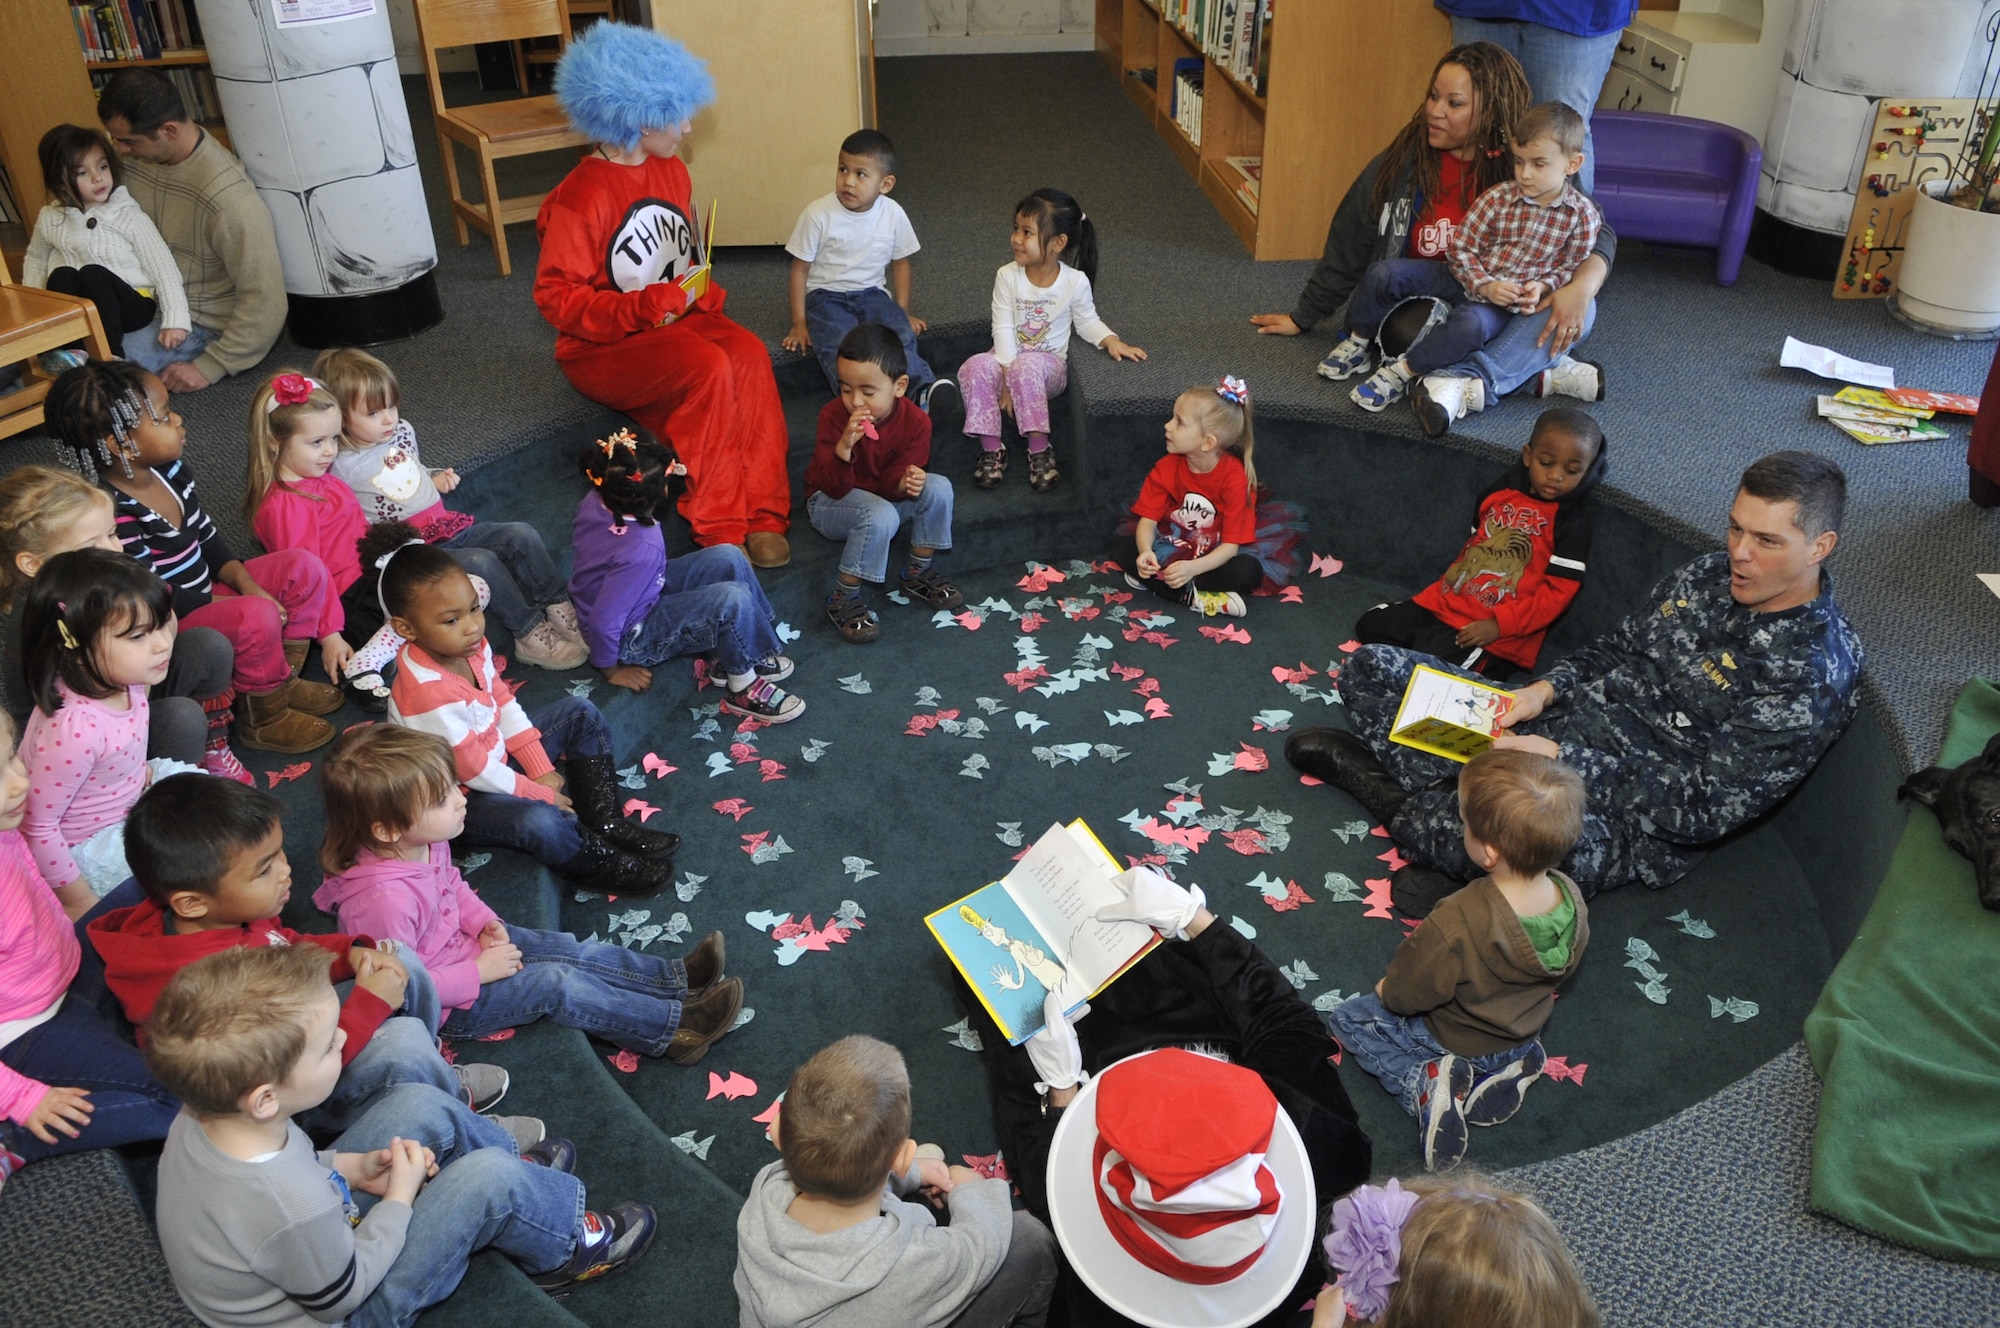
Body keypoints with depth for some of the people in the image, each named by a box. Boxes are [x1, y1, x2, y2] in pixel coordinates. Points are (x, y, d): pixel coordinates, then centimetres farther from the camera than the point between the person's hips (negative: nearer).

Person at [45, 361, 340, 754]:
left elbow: (208, 538, 10)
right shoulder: (113, 511, -28)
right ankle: (264, 717, -6)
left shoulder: (169, 469, -2)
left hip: (206, 594, 9)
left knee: (304, 568, 1)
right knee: (258, 617, -32)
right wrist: (236, 602, -19)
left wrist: (247, 585, -6)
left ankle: (284, 680, 10)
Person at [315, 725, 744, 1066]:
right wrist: (478, 973, -23)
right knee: (556, 982, -14)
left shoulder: (423, 841, -12)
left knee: (570, 949, 1)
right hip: (441, 1005, -8)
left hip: (460, 940, 8)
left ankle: (678, 978, 7)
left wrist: (484, 923, -6)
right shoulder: (384, 898, -38)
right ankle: (675, 1029, -9)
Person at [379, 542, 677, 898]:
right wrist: (540, 793, -16)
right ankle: (598, 863, -3)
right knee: (538, 821, -35)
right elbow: (473, 770, -28)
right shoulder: (426, 695, -36)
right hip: (461, 796, -9)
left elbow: (503, 703, 2)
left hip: (496, 755, 9)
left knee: (580, 713, 9)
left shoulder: (472, 647, -12)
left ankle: (604, 821, 5)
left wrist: (541, 770, -2)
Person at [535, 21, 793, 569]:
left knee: (749, 353, -26)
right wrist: (643, 308, -25)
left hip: (679, 319, 6)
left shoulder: (671, 171, 9)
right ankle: (720, 532, -25)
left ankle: (762, 515, -26)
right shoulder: (580, 198, -16)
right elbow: (555, 297, -15)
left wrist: (705, 292, -1)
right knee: (709, 368, -33)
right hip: (604, 350, -6)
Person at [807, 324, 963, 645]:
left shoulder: (915, 422, -15)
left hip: (883, 495, 4)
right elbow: (833, 487, -27)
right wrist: (844, 446, -45)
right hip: (829, 502, -4)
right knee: (880, 516, -35)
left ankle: (917, 573, 0)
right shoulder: (833, 415, -23)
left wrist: (903, 482, -37)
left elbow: (889, 481, -11)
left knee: (938, 488, -19)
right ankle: (842, 600, -20)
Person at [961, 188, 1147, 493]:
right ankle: (991, 449, -21)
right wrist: (1008, 372, -19)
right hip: (1009, 360, 2)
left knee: (1026, 367, -38)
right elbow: (1003, 328, -10)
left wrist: (1110, 340, -12)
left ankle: (1039, 450, -29)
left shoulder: (1076, 281, -8)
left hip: (1049, 364, -2)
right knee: (975, 368, -30)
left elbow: (1086, 320, 7)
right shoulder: (1007, 276, -7)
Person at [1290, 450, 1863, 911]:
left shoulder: (1813, 678, -18)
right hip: (1568, 724, 7)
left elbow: (1704, 809, -21)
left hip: (1638, 823, -7)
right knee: (1371, 669, 2)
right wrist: (1545, 688, -4)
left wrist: (1558, 760, -24)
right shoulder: (1710, 574, 4)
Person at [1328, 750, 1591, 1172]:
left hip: (1458, 1041, -5)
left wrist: (1385, 990, -2)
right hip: (1527, 1027, 5)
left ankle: (1424, 1082, -8)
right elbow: (1567, 967, -2)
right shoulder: (1572, 897, -24)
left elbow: (1405, 995, -26)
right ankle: (1503, 1069, 10)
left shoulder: (1457, 924, -42)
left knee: (1348, 1019, 10)